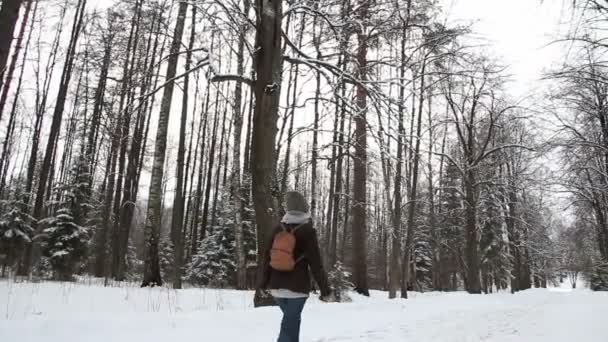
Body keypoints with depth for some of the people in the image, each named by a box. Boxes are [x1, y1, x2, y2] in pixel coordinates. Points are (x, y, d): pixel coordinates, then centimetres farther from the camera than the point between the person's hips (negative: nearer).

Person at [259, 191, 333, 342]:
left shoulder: (278, 228, 2)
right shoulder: (308, 231, -11)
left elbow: (267, 256, 7)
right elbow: (316, 264, -11)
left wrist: (264, 283, 19)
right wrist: (325, 290, -2)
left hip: (276, 286, 5)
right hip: (298, 286, -5)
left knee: (292, 319, 24)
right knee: (290, 323, -1)